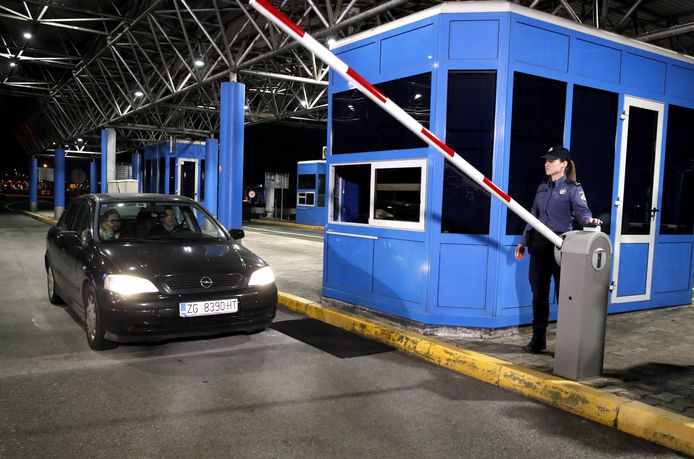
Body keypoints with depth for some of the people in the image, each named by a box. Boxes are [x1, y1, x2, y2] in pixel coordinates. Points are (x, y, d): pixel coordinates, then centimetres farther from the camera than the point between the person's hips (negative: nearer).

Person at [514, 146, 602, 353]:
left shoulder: (573, 188, -3)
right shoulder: (542, 187, 14)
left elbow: (581, 210, -18)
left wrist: (589, 220, -41)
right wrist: (523, 241, 17)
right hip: (539, 245, 6)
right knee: (539, 294, 10)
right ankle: (538, 338, 20)